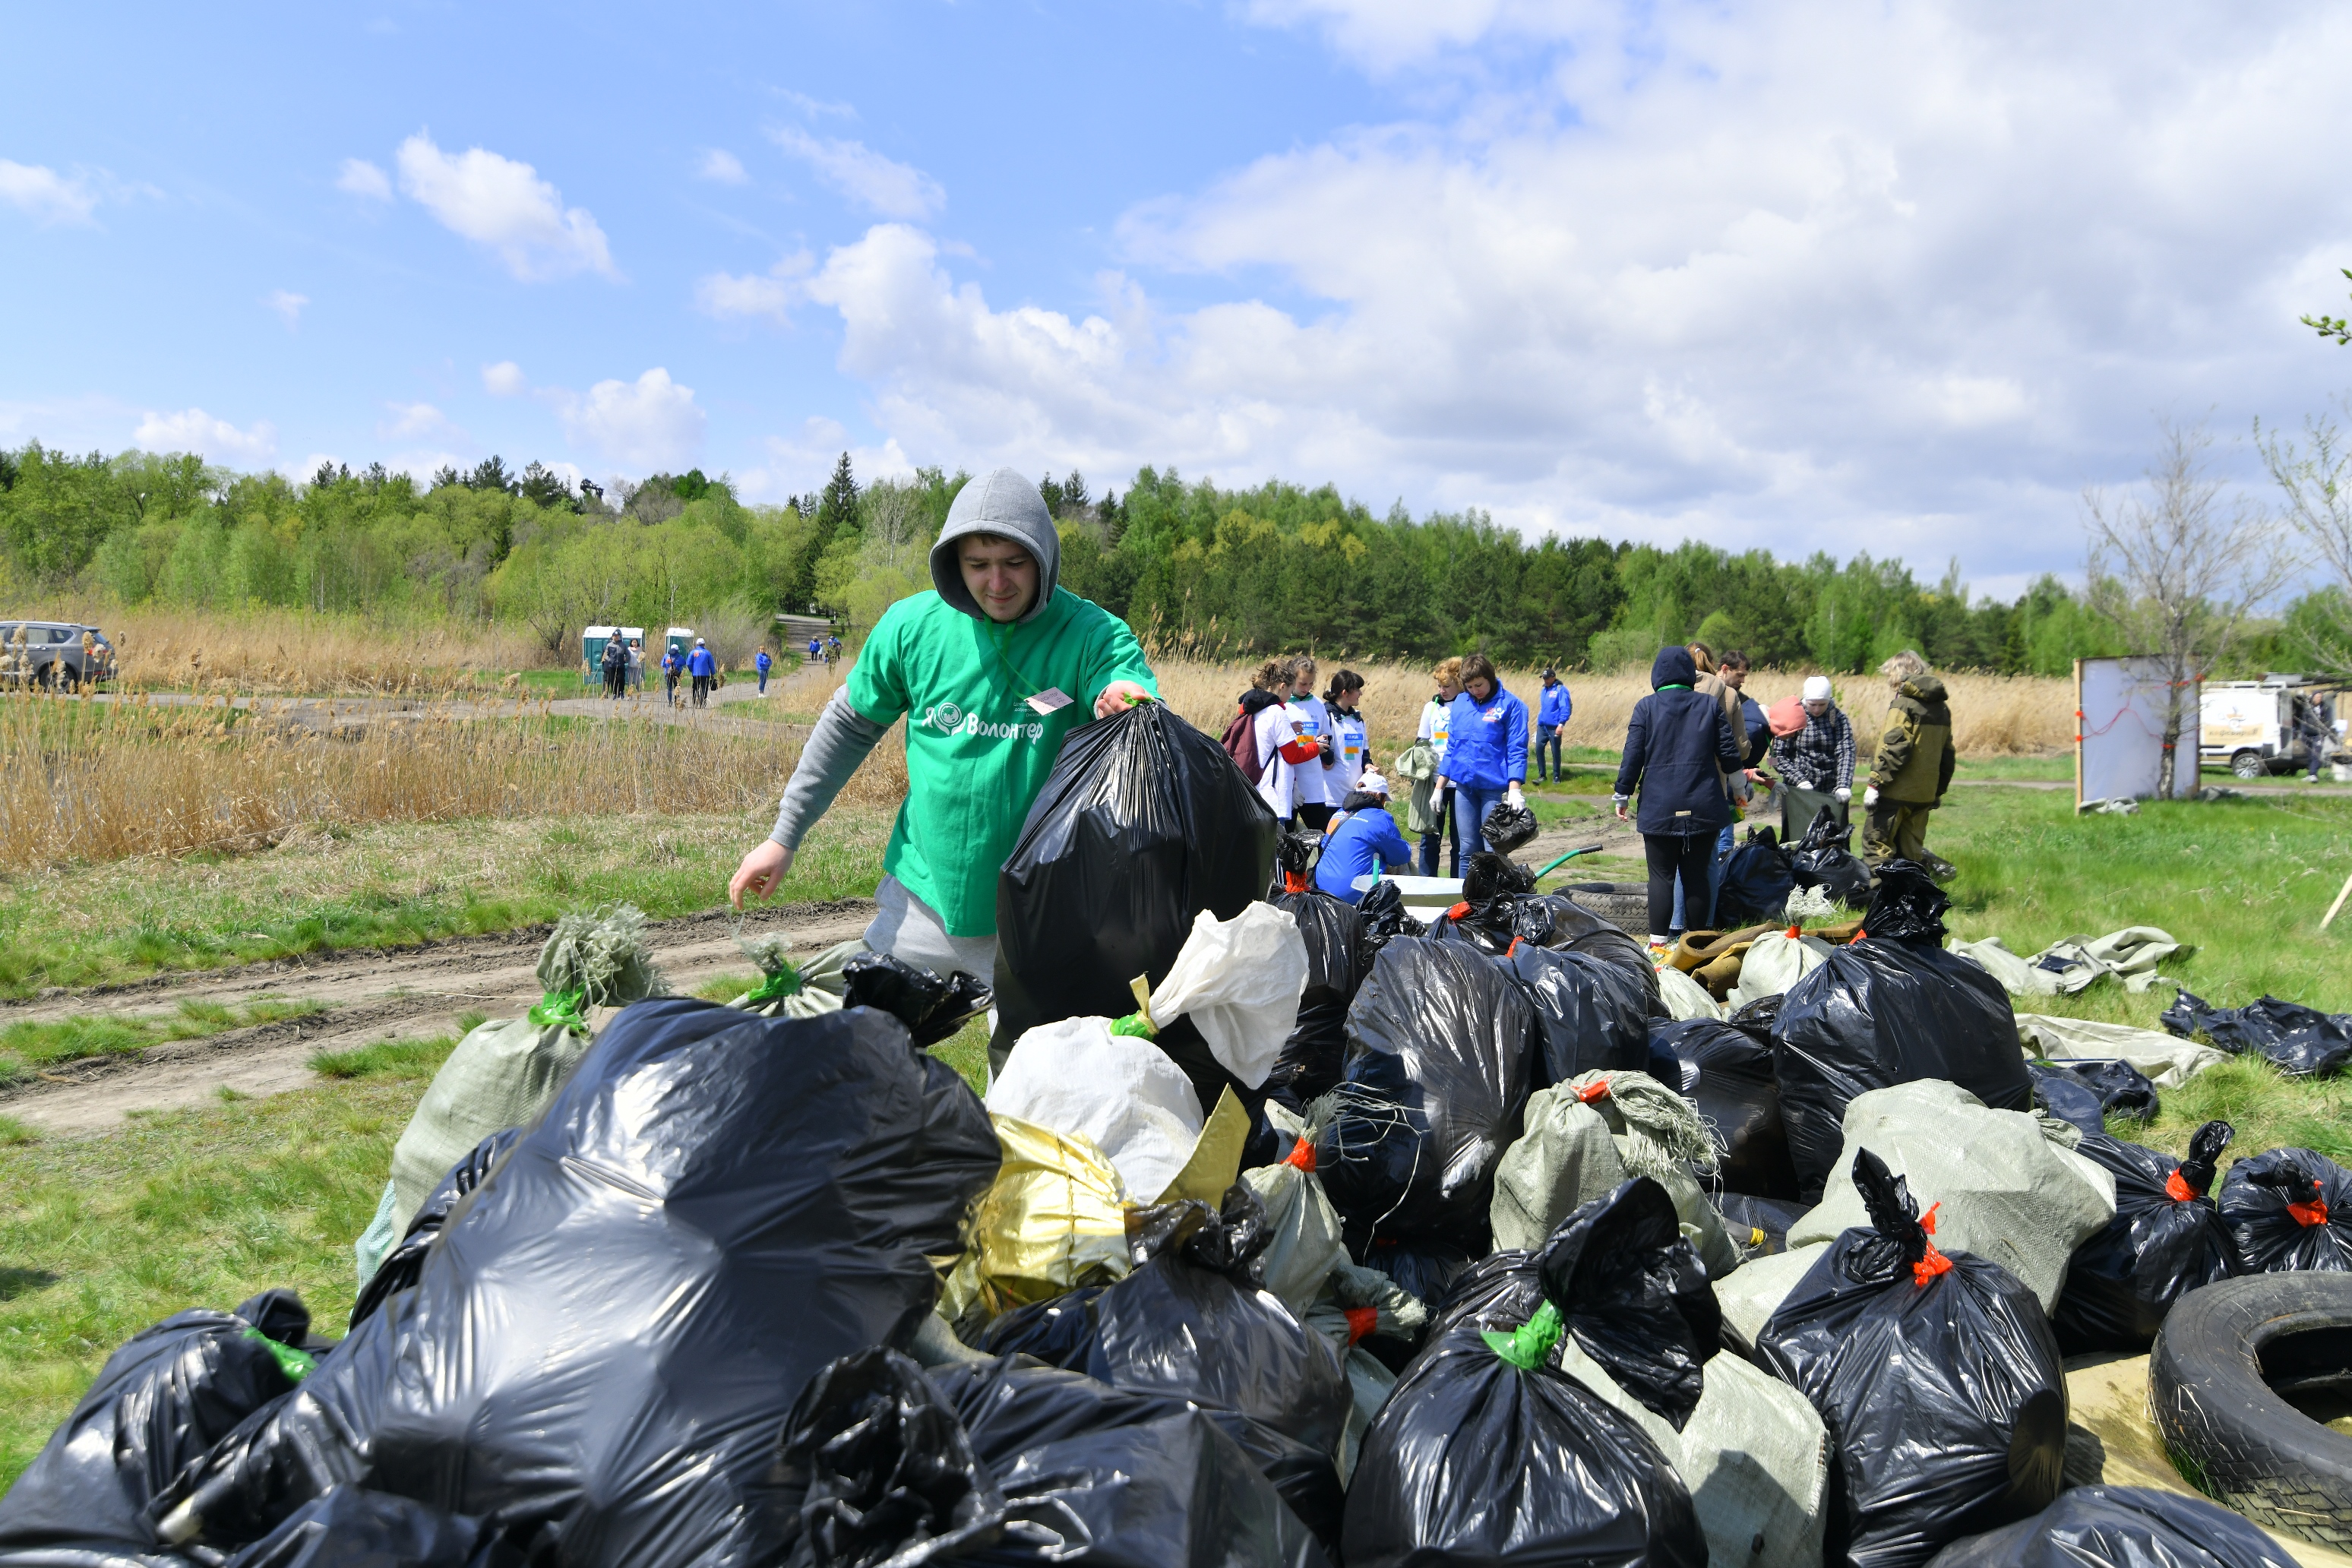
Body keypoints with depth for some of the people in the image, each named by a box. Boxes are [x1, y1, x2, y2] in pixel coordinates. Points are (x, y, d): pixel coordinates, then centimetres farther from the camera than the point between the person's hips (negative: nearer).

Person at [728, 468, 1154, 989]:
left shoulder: (1092, 634, -12)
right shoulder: (913, 625, -4)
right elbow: (851, 724, 9)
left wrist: (1131, 704, -51)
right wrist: (783, 837, 9)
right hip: (923, 895, 3)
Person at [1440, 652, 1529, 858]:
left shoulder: (1510, 705, -6)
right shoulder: (1460, 702, 10)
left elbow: (1517, 750, -9)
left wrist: (1514, 790, -18)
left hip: (1495, 788, -5)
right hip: (1464, 787, 5)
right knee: (1468, 849, 8)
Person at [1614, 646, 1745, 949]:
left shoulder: (1646, 707, -2)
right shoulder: (1711, 705, 3)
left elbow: (1632, 756, -5)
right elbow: (1731, 757, 5)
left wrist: (1622, 796, 6)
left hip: (1659, 809, -2)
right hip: (1703, 808, 2)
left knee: (1662, 876, 3)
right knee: (1696, 877, 9)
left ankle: (1659, 942, 0)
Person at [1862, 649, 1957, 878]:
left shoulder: (1904, 705, -11)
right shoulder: (1941, 708, 14)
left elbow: (1894, 749, -20)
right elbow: (1947, 754, 19)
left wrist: (1876, 783, -18)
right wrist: (1938, 791, 26)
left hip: (1896, 791, -8)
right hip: (1923, 794, 8)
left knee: (1877, 845, -4)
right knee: (1911, 850, 14)